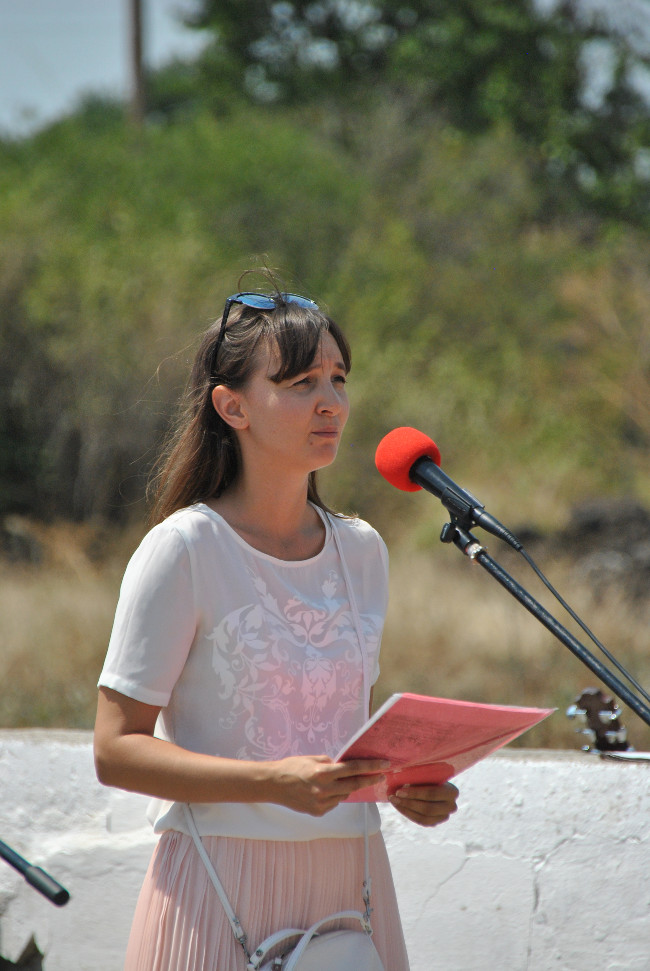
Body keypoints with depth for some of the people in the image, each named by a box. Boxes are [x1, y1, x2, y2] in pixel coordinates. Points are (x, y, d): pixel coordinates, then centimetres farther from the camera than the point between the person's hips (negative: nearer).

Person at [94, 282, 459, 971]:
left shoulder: (362, 552, 9)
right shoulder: (184, 548, -8)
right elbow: (116, 750, -12)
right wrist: (274, 782, -24)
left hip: (349, 880, 5)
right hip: (223, 881, -5)